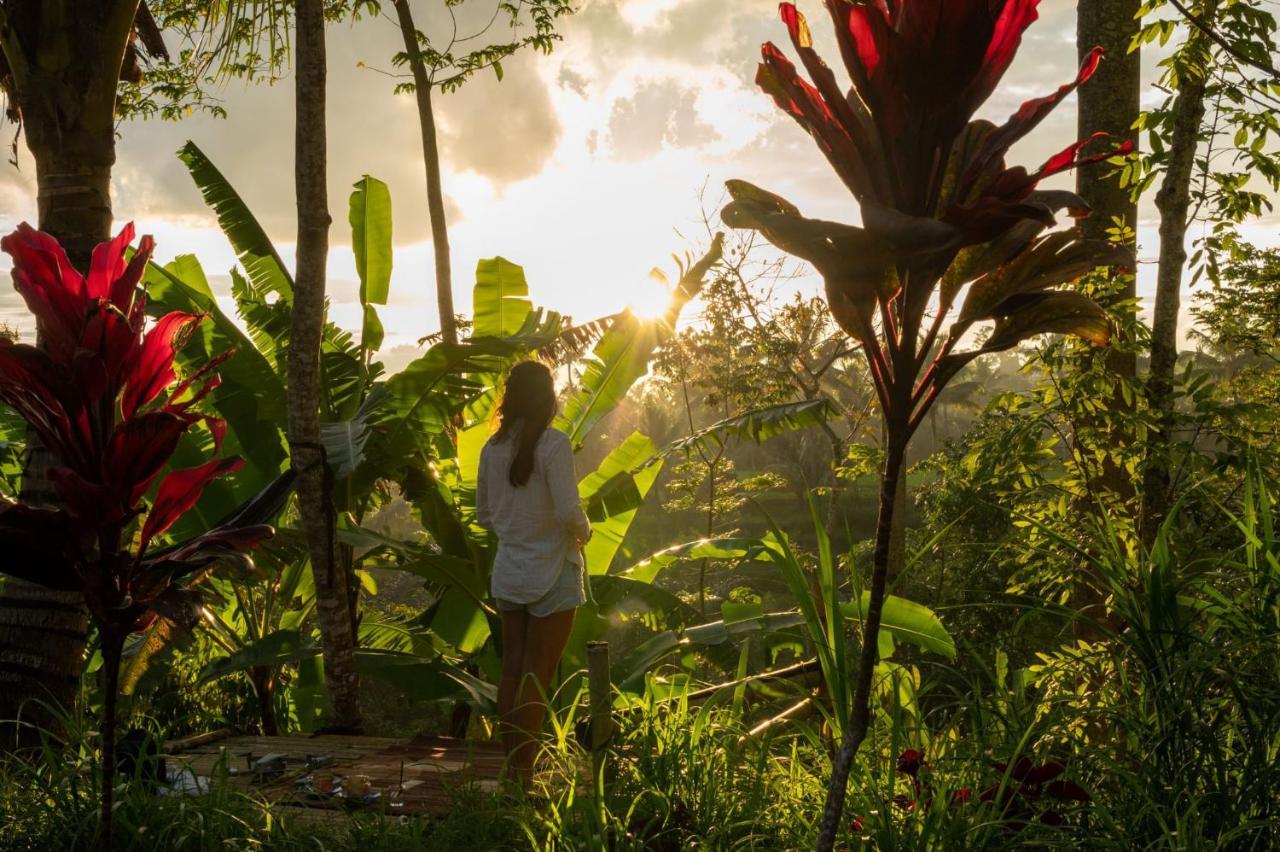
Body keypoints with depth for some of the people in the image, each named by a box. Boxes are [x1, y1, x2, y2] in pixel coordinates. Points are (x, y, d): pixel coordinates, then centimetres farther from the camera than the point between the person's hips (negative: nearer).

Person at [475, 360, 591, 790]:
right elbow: (568, 511, -19)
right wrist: (583, 532, 1)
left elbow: (484, 515, 9)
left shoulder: (493, 447, 2)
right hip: (552, 575, -5)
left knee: (512, 671, 12)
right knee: (536, 678, 0)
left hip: (508, 574, 6)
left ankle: (511, 766, 18)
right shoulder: (553, 444, -16)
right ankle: (524, 771, 2)